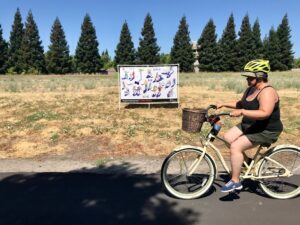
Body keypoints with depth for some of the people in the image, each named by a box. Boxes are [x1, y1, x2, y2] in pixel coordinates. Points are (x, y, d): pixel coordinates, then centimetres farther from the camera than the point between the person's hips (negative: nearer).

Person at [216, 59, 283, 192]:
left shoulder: (267, 92, -23)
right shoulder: (250, 89, 6)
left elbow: (264, 113, -36)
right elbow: (241, 104, 19)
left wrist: (242, 112, -41)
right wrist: (224, 104, 8)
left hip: (266, 131, -10)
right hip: (249, 126, 10)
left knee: (235, 147, -20)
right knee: (227, 138, 2)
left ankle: (235, 182, -6)